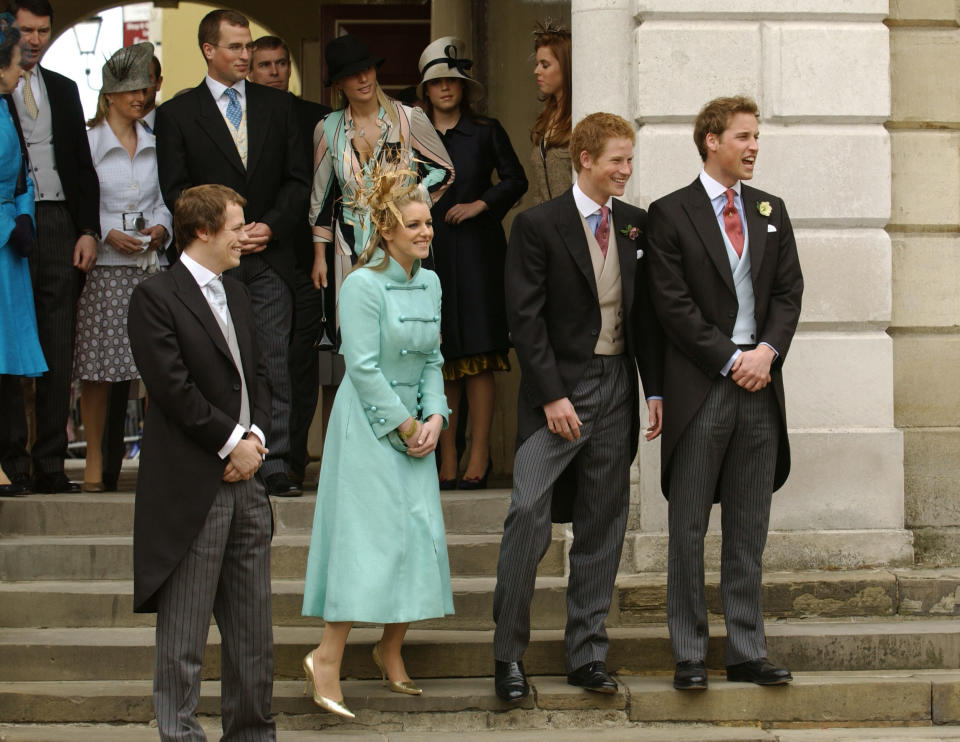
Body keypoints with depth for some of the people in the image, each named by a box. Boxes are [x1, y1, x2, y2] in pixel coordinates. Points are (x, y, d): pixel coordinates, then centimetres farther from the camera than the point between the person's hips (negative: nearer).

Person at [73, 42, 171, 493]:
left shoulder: (154, 144, 11)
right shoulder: (87, 141, 2)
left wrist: (162, 227, -4)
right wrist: (108, 234, -10)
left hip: (151, 264, 3)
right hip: (103, 266, -3)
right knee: (96, 369, -2)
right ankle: (94, 461, 6)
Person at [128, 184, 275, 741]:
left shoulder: (238, 296, 18)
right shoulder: (156, 297, -8)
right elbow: (174, 388, -15)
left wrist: (256, 434, 0)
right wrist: (232, 442, -11)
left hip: (246, 480, 8)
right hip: (192, 486, -8)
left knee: (253, 624, 11)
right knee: (184, 628, -2)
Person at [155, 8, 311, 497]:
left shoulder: (278, 106, 13)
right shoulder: (177, 113, 6)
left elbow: (298, 180, 11)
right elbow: (175, 190, 1)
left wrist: (271, 226, -4)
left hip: (269, 257, 2)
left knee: (273, 364, -2)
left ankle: (274, 466, 0)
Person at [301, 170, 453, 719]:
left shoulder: (430, 284, 9)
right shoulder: (363, 285, -14)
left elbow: (432, 360, 12)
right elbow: (364, 368, -16)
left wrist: (435, 416, -2)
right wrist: (404, 425, -13)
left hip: (414, 421, 7)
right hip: (368, 424, -7)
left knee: (421, 534, 4)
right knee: (369, 534, -13)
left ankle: (391, 649, 17)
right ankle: (328, 657, -9)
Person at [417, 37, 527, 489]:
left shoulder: (486, 132, 7)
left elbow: (515, 180, 6)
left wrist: (479, 205, -7)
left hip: (475, 252, -2)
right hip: (429, 255, 2)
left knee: (478, 356, -9)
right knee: (441, 359, 2)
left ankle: (478, 457, -7)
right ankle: (446, 461, 5)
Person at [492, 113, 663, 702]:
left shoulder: (635, 224, 10)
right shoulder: (538, 225, -6)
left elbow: (646, 313, 13)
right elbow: (525, 317, -9)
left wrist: (656, 390, 6)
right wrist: (552, 394, -15)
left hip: (617, 386, 5)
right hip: (559, 390, -5)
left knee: (603, 527, 8)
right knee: (529, 514, -13)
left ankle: (588, 654, 16)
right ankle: (509, 654, -1)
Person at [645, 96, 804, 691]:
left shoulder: (772, 212, 14)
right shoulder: (671, 213, -2)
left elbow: (789, 291, 10)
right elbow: (673, 303, -8)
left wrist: (768, 351, -7)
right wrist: (730, 360, -11)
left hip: (760, 382, 4)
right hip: (700, 389, -4)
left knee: (750, 530, 8)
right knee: (689, 528, 1)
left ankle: (748, 652, 14)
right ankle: (690, 656, 8)